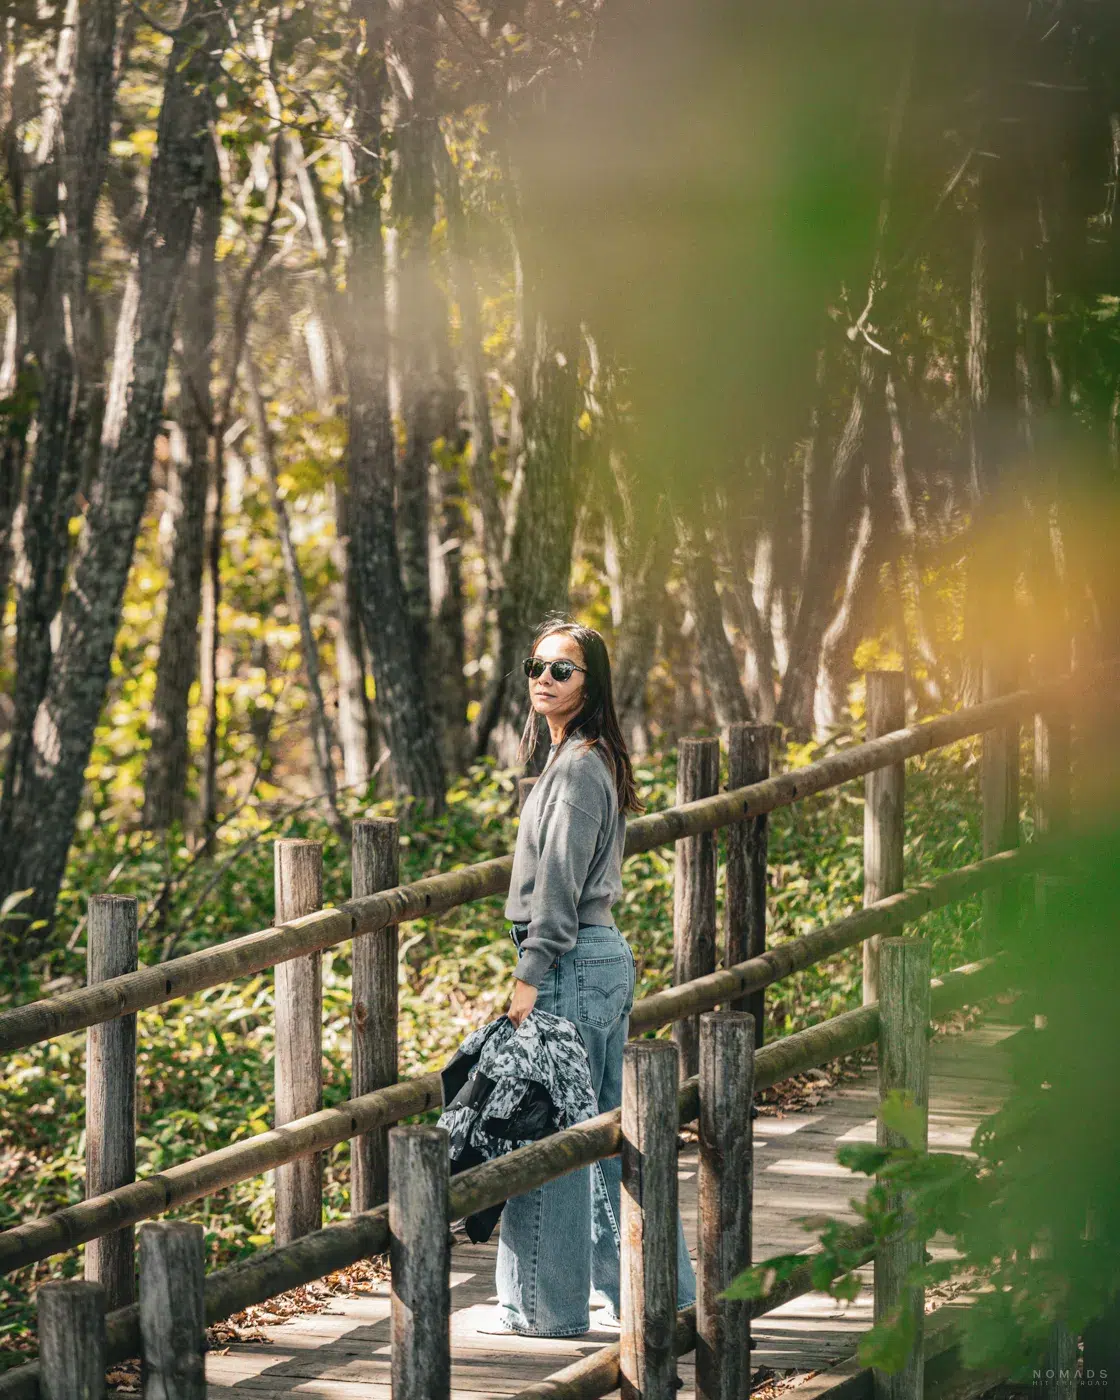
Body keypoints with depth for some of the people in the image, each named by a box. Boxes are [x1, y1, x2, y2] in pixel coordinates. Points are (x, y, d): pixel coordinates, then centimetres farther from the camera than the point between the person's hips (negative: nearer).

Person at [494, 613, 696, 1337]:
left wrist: (531, 976, -17)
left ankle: (545, 1305, 1)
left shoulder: (579, 766, -14)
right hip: (606, 954, 10)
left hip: (572, 964, -10)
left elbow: (560, 880, -17)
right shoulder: (591, 759, 16)